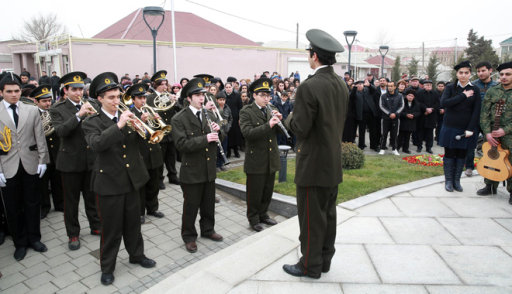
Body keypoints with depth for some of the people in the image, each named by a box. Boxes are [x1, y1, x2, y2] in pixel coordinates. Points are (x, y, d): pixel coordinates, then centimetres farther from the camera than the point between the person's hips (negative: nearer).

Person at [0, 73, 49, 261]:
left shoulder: (32, 110, 3)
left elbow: (40, 137, 4)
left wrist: (42, 160, -1)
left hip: (30, 165, 1)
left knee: (32, 203, 11)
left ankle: (34, 238, 27)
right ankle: (20, 243, 24)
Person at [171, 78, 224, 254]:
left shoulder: (210, 115, 7)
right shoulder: (179, 119, -10)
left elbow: (218, 140, 11)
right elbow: (181, 144, -21)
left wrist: (217, 131, -11)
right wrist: (205, 139, -28)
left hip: (209, 169, 5)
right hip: (191, 171, -5)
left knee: (209, 203, 18)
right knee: (191, 206, 8)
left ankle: (208, 229, 38)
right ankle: (189, 236, 25)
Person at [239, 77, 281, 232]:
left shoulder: (272, 109, 9)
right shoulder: (246, 112, -9)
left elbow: (281, 131, 8)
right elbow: (247, 132, -24)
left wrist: (279, 120, -13)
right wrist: (268, 125, -31)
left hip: (271, 160, 6)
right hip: (256, 160, -5)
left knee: (268, 191, 17)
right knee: (255, 192, 7)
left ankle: (263, 214, 35)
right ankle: (253, 219, 23)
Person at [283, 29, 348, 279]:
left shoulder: (309, 87, -20)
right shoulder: (341, 85, 5)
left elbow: (300, 128, -21)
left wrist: (289, 119, 0)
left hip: (313, 164, -8)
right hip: (334, 162, 8)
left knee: (311, 218, 5)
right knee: (328, 214, 18)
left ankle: (310, 265, 20)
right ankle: (325, 259, 33)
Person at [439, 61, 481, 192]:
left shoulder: (475, 90, 1)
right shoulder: (450, 87, -1)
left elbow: (476, 111, -3)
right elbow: (443, 103, -17)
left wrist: (470, 129, -12)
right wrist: (463, 96, -17)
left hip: (466, 129, 1)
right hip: (450, 127, -1)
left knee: (462, 154, 9)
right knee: (449, 154, 5)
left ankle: (457, 181, 20)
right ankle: (448, 181, 15)